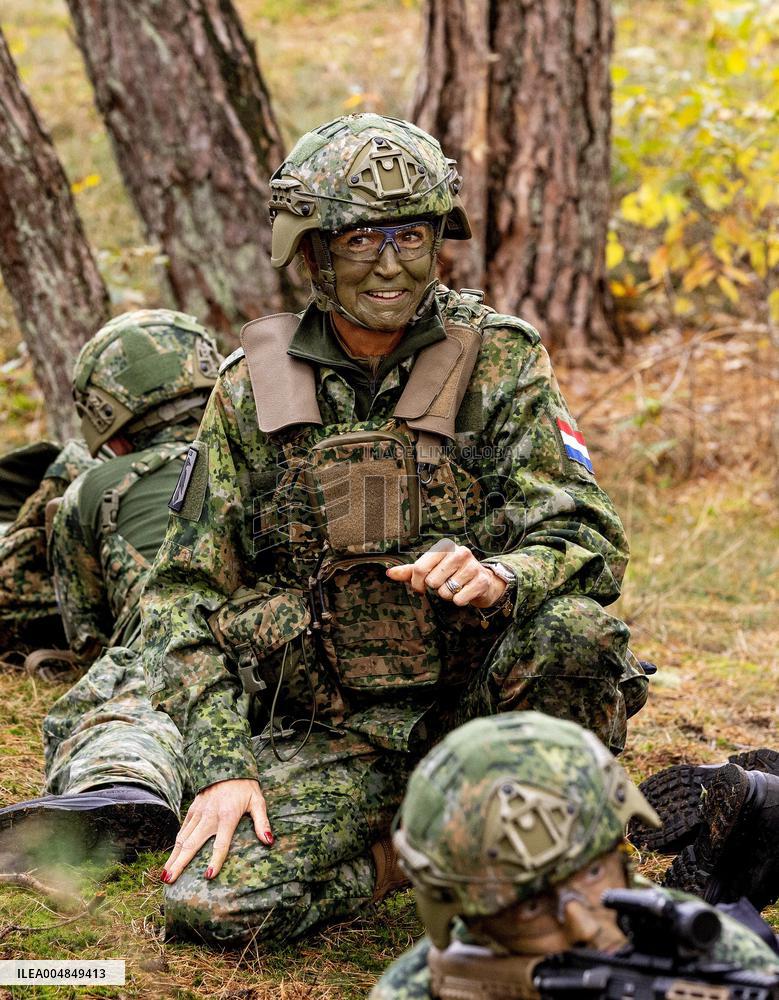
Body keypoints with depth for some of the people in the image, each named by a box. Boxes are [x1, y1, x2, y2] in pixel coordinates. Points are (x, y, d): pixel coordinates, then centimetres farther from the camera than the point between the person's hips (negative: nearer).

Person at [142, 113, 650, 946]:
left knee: (577, 629, -32)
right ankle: (401, 853, 6)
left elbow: (588, 539, -9)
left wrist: (498, 578, -33)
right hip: (329, 733, 1)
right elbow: (186, 594, 1)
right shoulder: (253, 389, 1)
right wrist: (224, 766, -12)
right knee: (208, 903, -23)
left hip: (470, 696, 0)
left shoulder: (498, 360, -2)